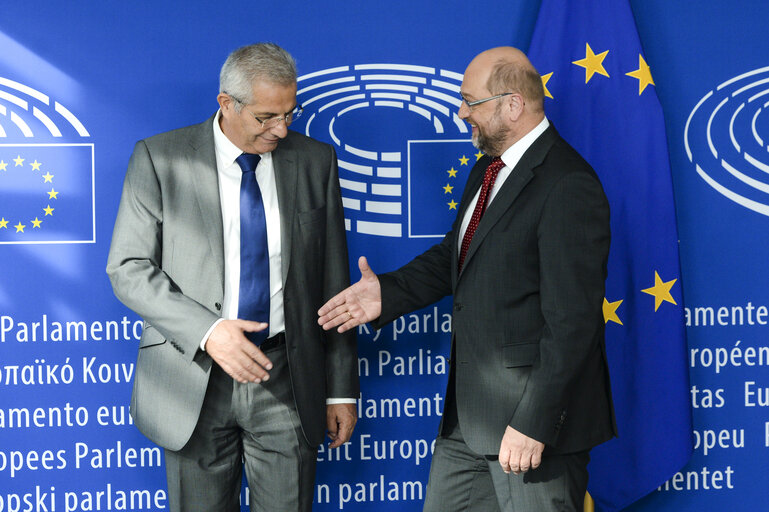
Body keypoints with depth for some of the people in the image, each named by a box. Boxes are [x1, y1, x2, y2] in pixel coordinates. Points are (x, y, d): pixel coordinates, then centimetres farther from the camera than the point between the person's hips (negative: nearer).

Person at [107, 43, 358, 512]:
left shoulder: (315, 161, 4)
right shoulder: (160, 158, -3)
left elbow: (333, 281, 7)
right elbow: (129, 269, -5)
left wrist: (342, 389, 6)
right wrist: (208, 331, -19)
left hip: (287, 381, 2)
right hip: (195, 378, -1)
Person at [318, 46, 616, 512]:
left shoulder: (569, 187, -19)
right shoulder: (487, 171, 12)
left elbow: (571, 323, -22)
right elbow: (452, 258, 23)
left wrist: (533, 423, -23)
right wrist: (387, 292, 6)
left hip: (535, 417, -9)